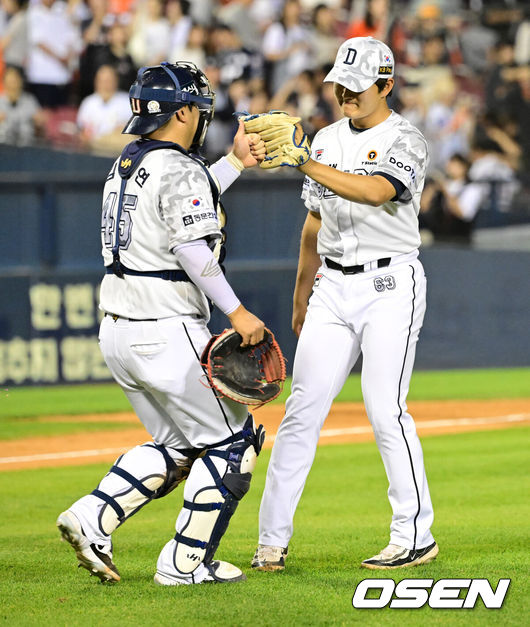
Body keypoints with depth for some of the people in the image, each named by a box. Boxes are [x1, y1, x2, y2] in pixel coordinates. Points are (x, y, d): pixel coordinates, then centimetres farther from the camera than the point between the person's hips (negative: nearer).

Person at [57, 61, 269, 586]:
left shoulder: (125, 165, 14)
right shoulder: (179, 169, -13)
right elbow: (193, 249, -23)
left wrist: (235, 162, 30)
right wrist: (236, 312, -20)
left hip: (117, 334, 9)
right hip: (166, 333, -9)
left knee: (177, 446, 19)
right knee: (233, 441, 3)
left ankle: (92, 518, 4)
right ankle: (185, 563, 1)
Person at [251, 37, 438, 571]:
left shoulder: (404, 140, -7)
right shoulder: (327, 140, 13)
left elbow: (375, 191, -28)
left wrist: (305, 163, -35)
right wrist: (301, 296, 23)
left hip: (389, 284, -6)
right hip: (333, 286, 6)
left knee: (385, 411, -10)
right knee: (303, 409, 0)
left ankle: (415, 537, -1)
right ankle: (272, 540, 0)